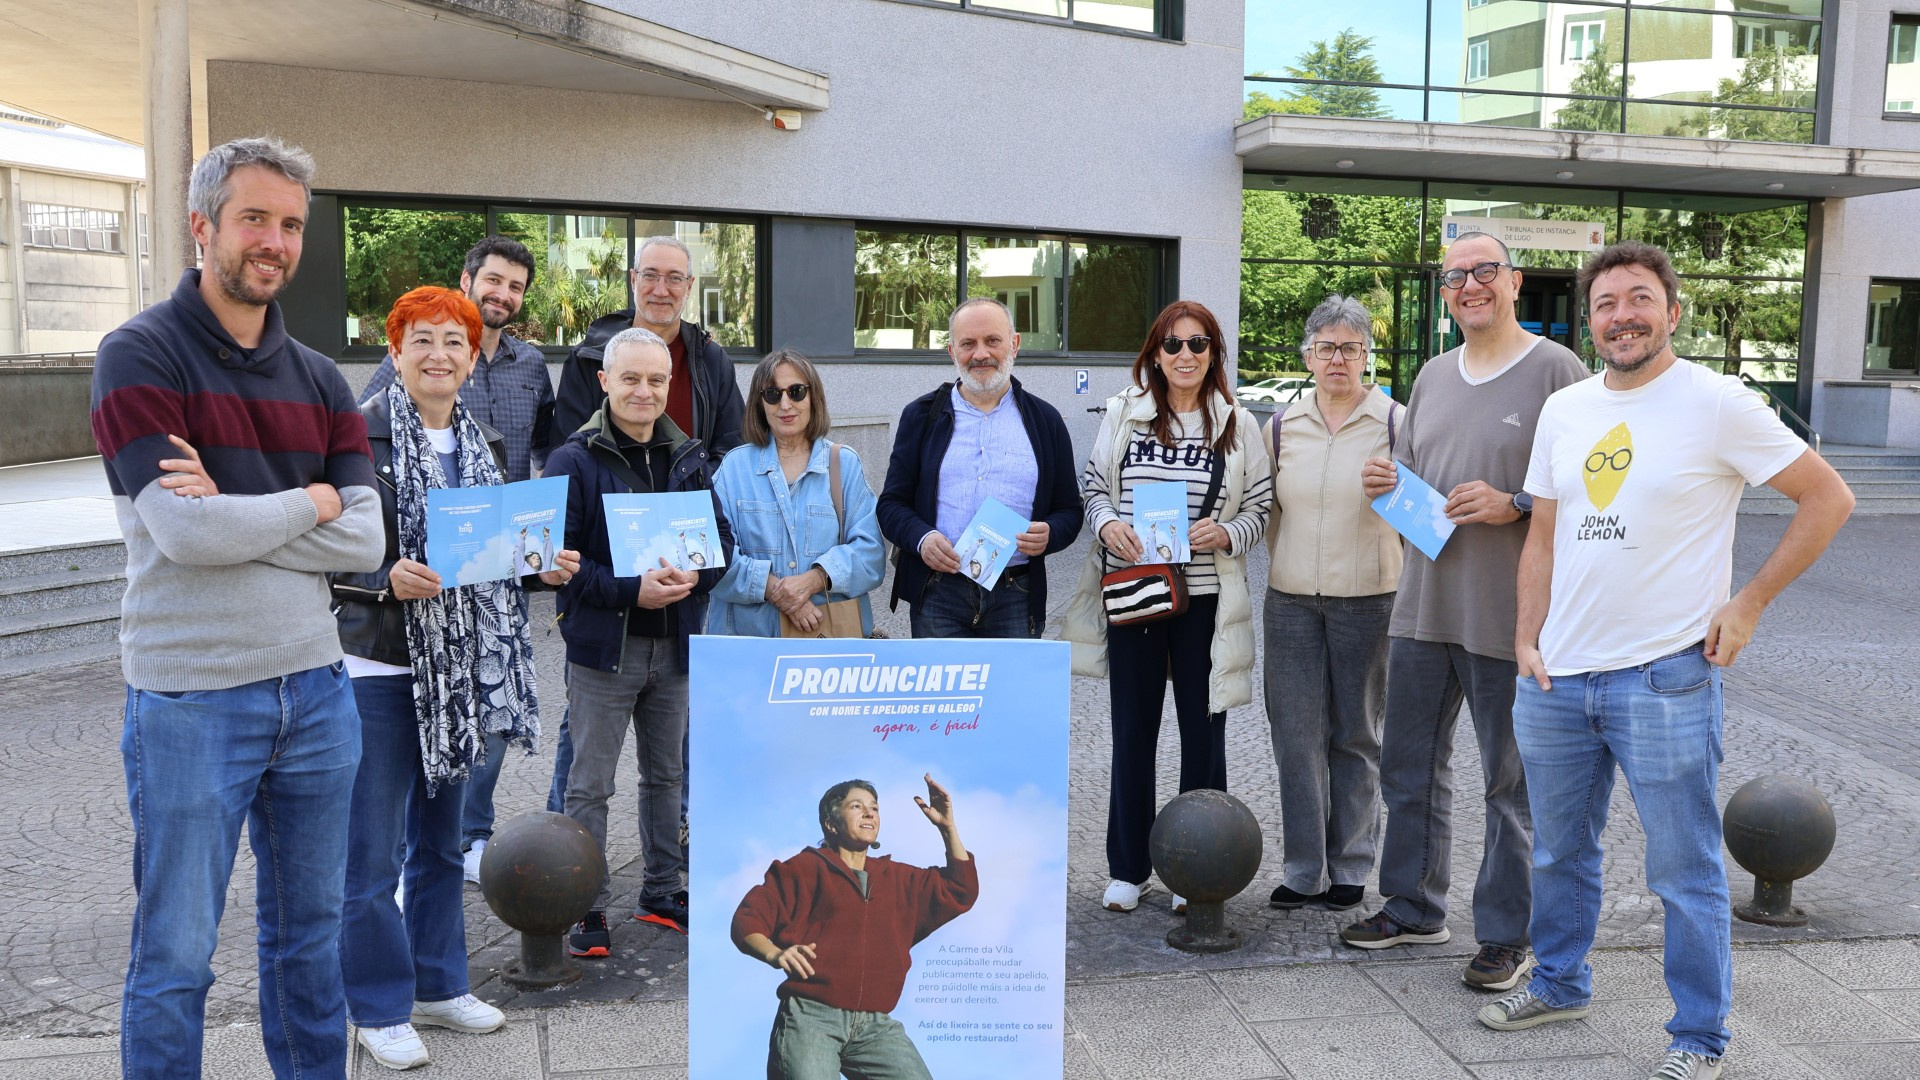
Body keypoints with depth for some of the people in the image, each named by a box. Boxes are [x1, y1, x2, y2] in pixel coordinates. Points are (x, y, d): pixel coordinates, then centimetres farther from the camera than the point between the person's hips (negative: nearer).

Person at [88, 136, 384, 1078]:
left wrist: (231, 514, -13)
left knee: (309, 930, 17)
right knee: (176, 956, 6)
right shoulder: (141, 356, -6)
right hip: (189, 698, -5)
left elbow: (364, 540, -2)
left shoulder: (318, 380, 9)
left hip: (313, 686, 5)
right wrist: (306, 504, -5)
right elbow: (184, 531, -19)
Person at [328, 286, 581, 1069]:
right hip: (377, 667, -6)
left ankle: (438, 985, 31)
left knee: (439, 841, 18)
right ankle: (379, 1009, 16)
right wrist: (388, 581, -27)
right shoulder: (359, 437, -10)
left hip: (459, 669, 6)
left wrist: (543, 567, -3)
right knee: (371, 855, 1)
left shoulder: (485, 445, 10)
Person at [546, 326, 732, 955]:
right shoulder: (576, 460, -7)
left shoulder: (690, 459, 8)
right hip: (603, 645, -5)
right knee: (590, 784, 2)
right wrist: (631, 590, -22)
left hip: (675, 644, 5)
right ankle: (588, 908, 13)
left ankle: (663, 892, 30)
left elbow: (722, 537, 7)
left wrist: (694, 576, -14)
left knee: (666, 775, 16)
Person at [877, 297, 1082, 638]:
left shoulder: (1045, 420, 9)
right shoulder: (922, 416, 9)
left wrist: (1050, 534, -12)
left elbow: (1069, 510, 11)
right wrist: (921, 538, -13)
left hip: (1016, 597, 1)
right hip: (938, 595, 0)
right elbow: (891, 504, 8)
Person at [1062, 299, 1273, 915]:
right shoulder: (1123, 414, 6)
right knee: (1132, 732, 8)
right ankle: (1128, 870, 21)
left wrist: (1225, 533, -14)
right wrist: (1107, 524, -9)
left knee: (1203, 732, 6)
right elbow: (1093, 486, 11)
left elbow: (1261, 508, 5)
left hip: (1205, 599, -1)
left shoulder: (1238, 426, 3)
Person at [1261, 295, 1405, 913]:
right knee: (1296, 736, 4)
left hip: (1368, 601, -3)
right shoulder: (1282, 426, 7)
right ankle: (1302, 871, 14)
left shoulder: (1395, 423, -3)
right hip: (1291, 601, 3)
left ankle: (1350, 868, 19)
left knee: (1355, 736, 7)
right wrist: (1288, 565, 9)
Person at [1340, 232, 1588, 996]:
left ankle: (1507, 936, 18)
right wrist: (1384, 482, 2)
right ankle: (1413, 907, 31)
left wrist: (1514, 505, -22)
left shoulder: (1556, 371, -7)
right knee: (1409, 765, 15)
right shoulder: (1434, 374, 14)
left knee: (1512, 781, 5)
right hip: (1423, 607, 7)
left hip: (1509, 616, -7)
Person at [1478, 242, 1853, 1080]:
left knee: (1685, 874, 4)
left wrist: (1748, 604, -8)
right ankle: (1560, 985, 39)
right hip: (1558, 677, 6)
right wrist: (1527, 637, 6)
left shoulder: (1718, 405, -9)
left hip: (1665, 680, -6)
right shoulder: (1563, 410, 8)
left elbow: (1828, 499, -5)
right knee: (1559, 853, 20)